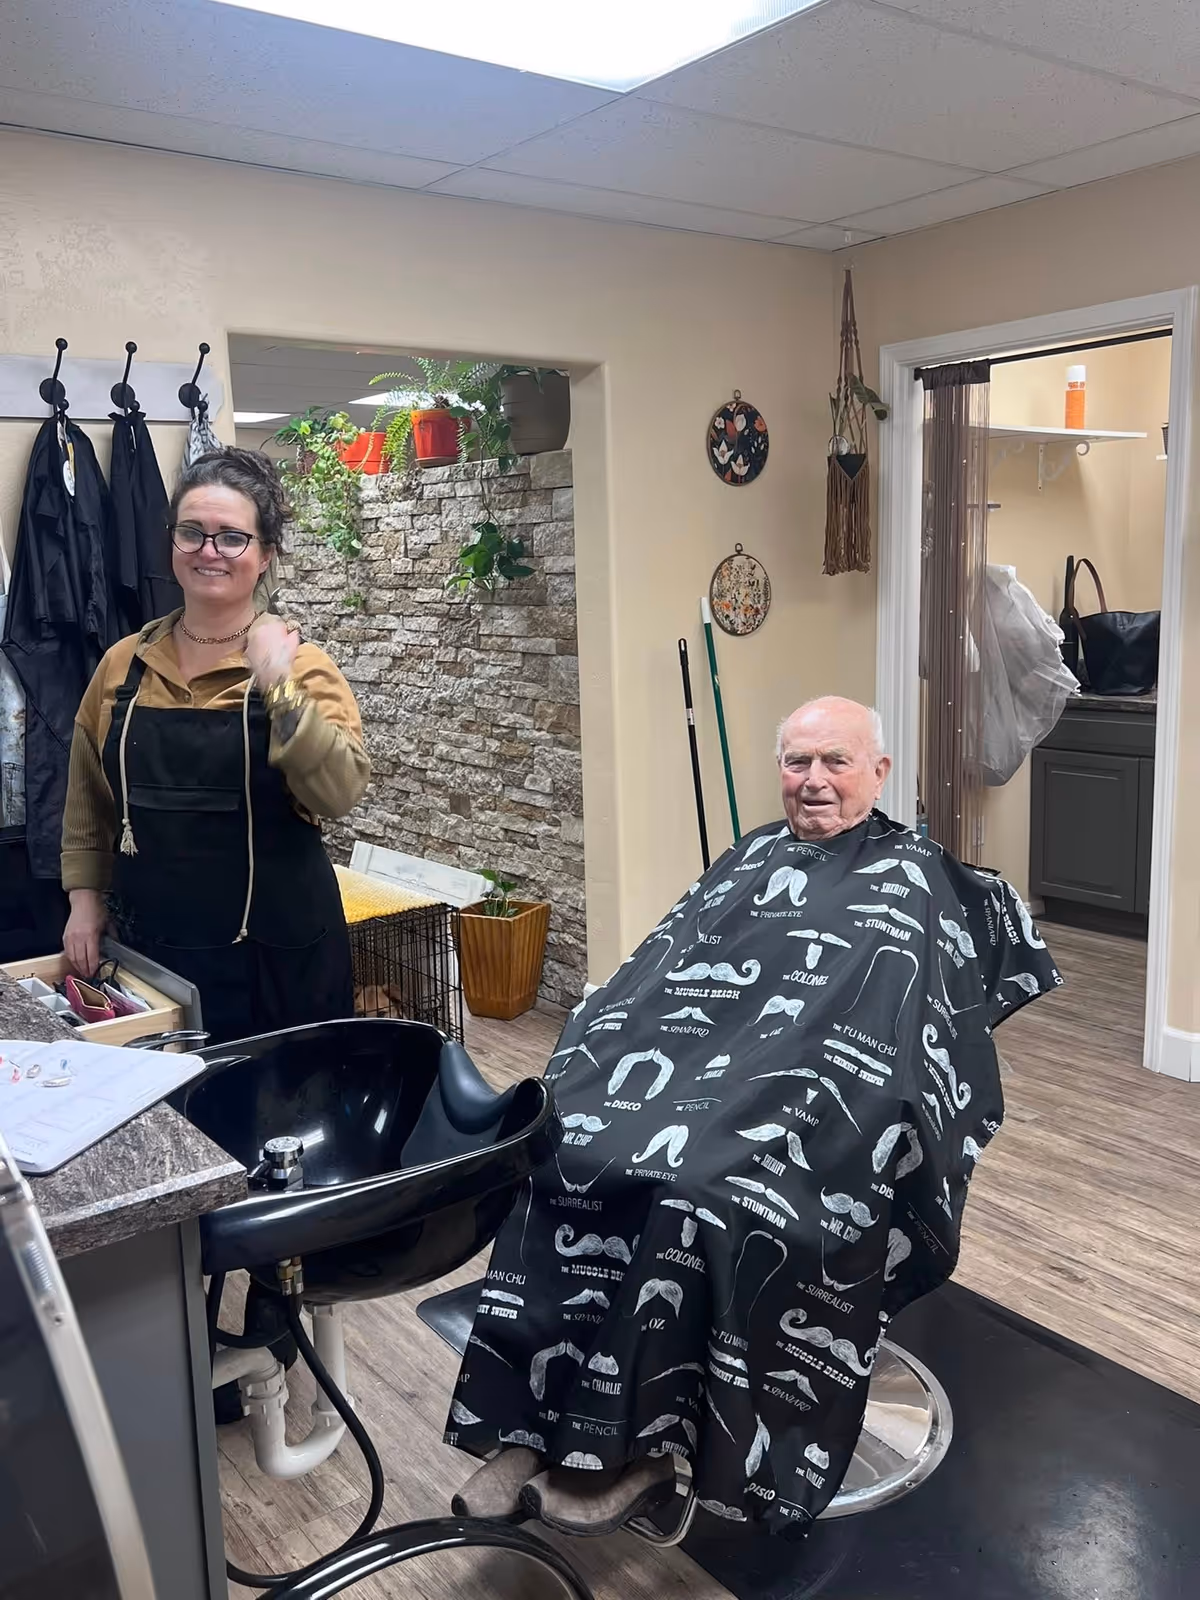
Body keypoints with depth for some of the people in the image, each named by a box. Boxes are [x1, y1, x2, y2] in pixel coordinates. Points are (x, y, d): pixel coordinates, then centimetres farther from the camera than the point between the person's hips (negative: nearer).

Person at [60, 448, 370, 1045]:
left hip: (277, 956, -3)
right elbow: (87, 800, 14)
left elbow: (340, 792, -20)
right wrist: (85, 898, 7)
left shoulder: (299, 665, -6)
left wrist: (277, 686, -26)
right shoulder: (123, 664, 4)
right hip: (150, 949, 3)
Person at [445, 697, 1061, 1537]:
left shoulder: (911, 884, 6)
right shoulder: (755, 857, 22)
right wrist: (600, 1063, -2)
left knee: (698, 1177, -32)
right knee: (569, 1139, -22)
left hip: (805, 1102, -5)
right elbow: (656, 971, 15)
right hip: (685, 1061, 5)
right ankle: (538, 1429, -20)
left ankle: (631, 1447, -20)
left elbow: (895, 1037, -5)